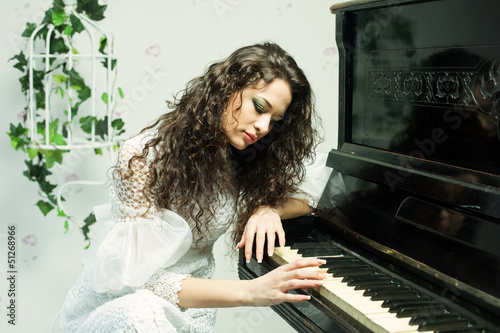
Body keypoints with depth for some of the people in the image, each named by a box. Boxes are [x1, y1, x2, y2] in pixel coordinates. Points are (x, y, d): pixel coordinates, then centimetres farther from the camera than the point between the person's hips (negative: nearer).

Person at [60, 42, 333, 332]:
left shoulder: (243, 159, -2)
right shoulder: (143, 157, -21)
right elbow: (140, 277, -27)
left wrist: (268, 209, -14)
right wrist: (251, 292, -39)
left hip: (189, 307, 6)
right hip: (115, 306, -5)